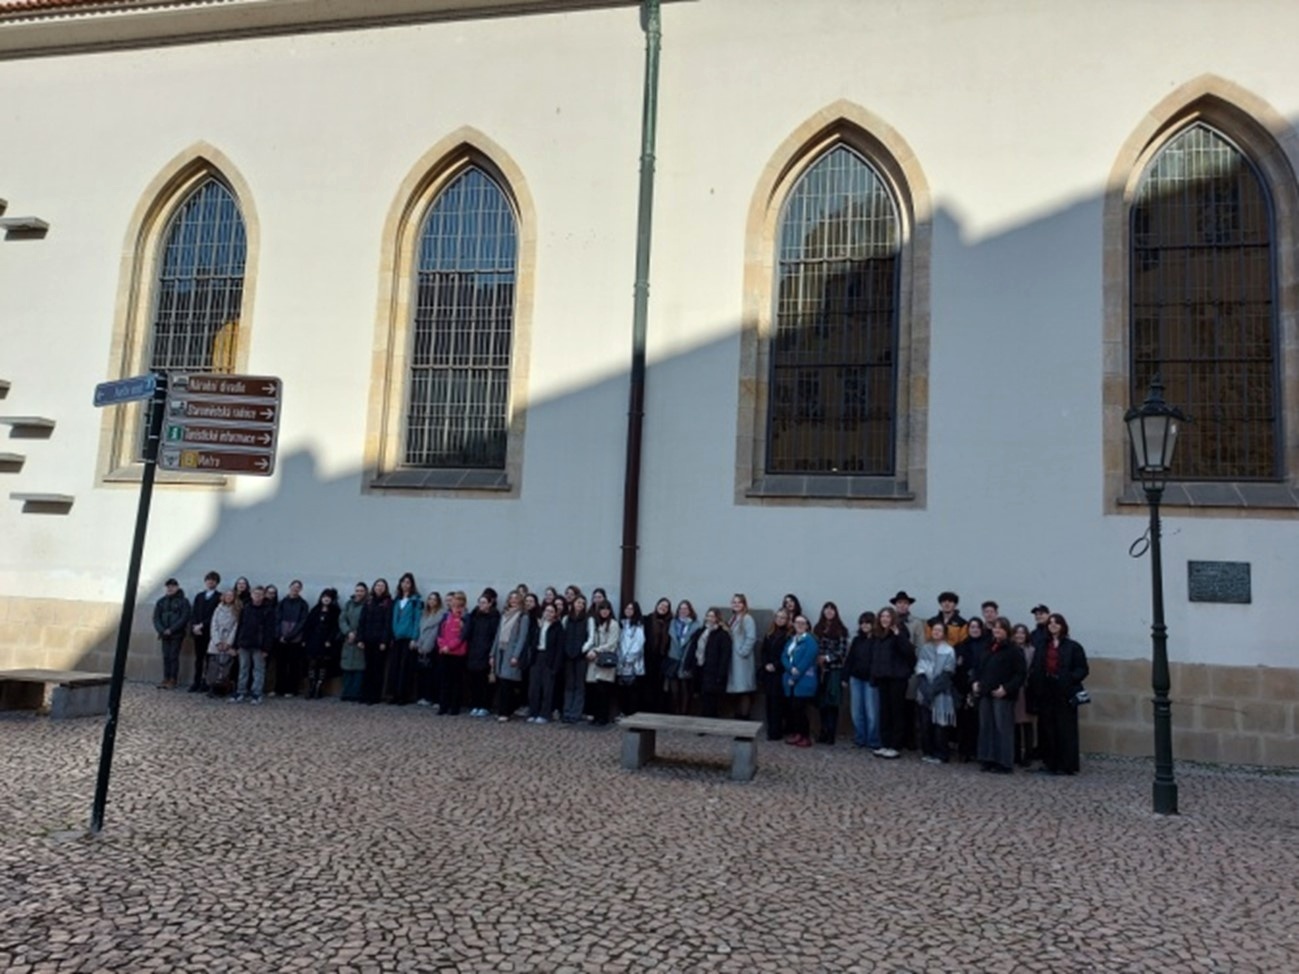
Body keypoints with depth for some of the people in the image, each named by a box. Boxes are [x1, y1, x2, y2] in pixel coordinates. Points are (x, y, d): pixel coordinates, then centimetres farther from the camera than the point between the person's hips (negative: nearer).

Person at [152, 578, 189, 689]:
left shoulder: (183, 601, -2)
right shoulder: (161, 602, 10)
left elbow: (184, 618, -9)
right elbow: (156, 617, 7)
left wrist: (171, 630, -14)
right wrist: (161, 630, -8)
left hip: (177, 634, -4)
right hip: (165, 634, 4)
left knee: (174, 656, -4)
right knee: (166, 657, 4)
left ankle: (173, 680, -1)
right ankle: (166, 679, 8)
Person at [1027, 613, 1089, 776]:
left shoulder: (1073, 647, 1)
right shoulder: (1042, 648, 14)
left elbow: (1083, 669, -3)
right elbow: (1035, 671, 11)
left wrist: (1070, 679, -19)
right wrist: (1034, 692, -1)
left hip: (1065, 695, -4)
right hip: (1046, 694, 4)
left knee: (1065, 730, -1)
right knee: (1047, 730, 6)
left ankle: (1066, 765, 5)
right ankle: (1050, 763, 13)